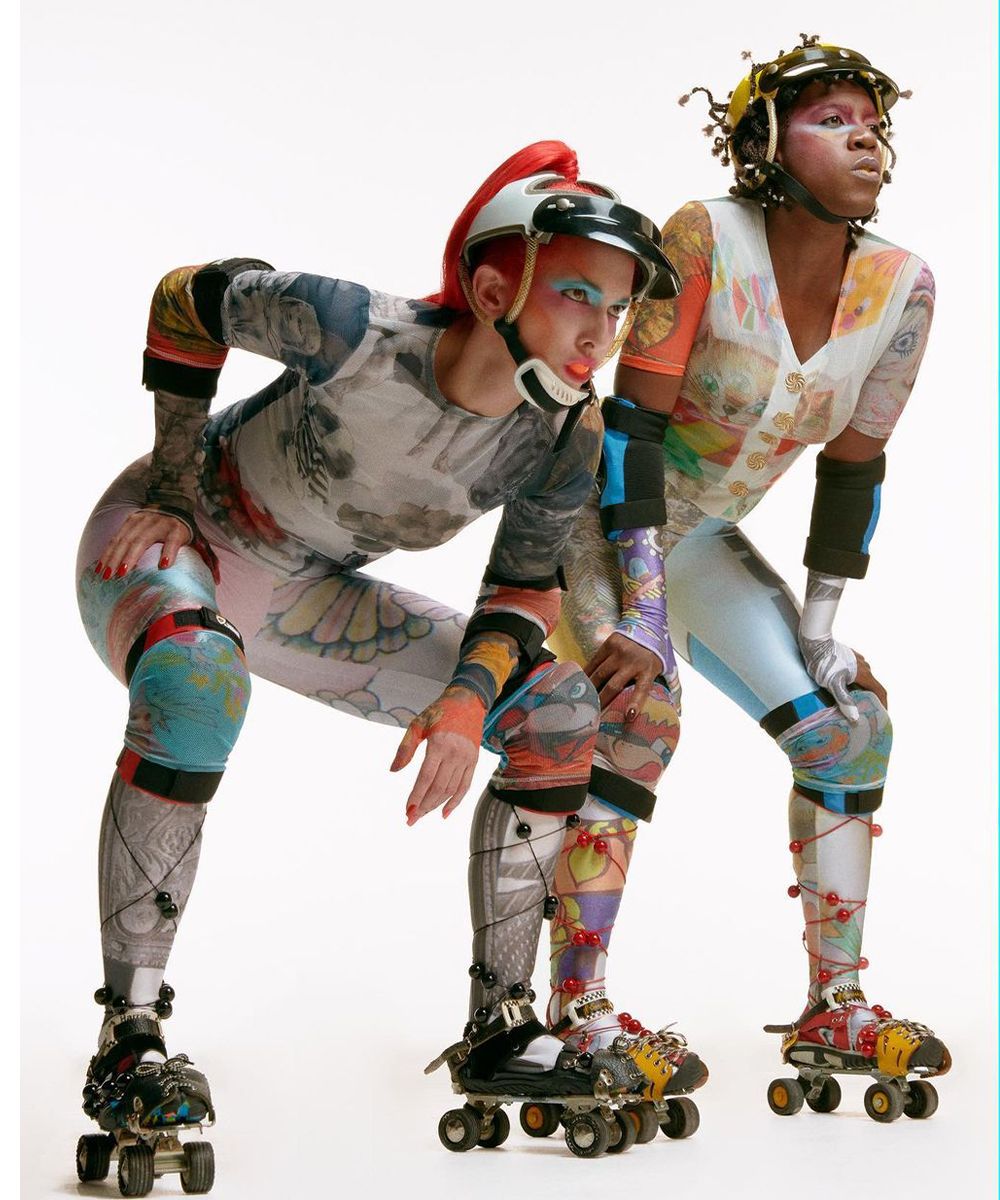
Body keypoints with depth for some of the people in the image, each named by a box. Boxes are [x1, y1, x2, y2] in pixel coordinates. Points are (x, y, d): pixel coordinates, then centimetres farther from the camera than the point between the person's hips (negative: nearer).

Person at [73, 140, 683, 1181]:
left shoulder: (567, 440, -18)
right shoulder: (355, 329, -32)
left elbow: (525, 591, -6)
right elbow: (188, 299, -16)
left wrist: (468, 700, -26)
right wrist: (173, 487, -13)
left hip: (301, 596, 6)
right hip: (161, 543, -6)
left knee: (558, 708, -3)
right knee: (197, 682, -41)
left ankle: (502, 1028, 6)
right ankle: (127, 1042, -31)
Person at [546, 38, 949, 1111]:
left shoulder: (901, 287, -10)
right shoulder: (707, 240, -26)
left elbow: (852, 469, -1)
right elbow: (633, 422, -26)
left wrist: (819, 628, 0)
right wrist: (641, 613, -30)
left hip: (698, 538, 7)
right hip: (592, 513, -6)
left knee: (851, 723, 1)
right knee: (638, 714, -28)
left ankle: (834, 1008, 12)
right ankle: (579, 1004, -20)